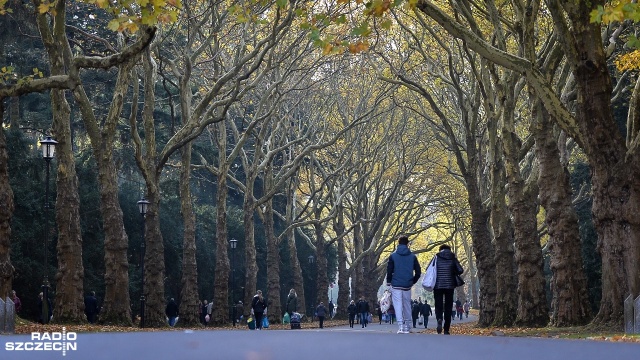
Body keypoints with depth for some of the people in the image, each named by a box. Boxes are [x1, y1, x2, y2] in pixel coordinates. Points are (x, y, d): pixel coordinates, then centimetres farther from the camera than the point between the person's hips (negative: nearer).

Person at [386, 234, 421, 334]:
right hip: (407, 286, 2)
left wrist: (389, 282, 12)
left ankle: (401, 325, -18)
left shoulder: (393, 256, -2)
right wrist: (413, 281, 17)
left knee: (398, 305, -4)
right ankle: (407, 326, 17)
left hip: (396, 285, -2)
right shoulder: (412, 256, 4)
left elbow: (389, 271, -2)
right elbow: (418, 272, 4)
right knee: (407, 305, 13)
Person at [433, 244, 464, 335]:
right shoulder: (453, 258, 4)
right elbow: (460, 270, -5)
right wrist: (452, 274, 13)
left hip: (438, 285, 0)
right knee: (448, 307, 7)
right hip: (450, 285, 0)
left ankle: (439, 319, -26)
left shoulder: (436, 258, 4)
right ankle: (446, 330, 5)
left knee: (438, 306, 6)